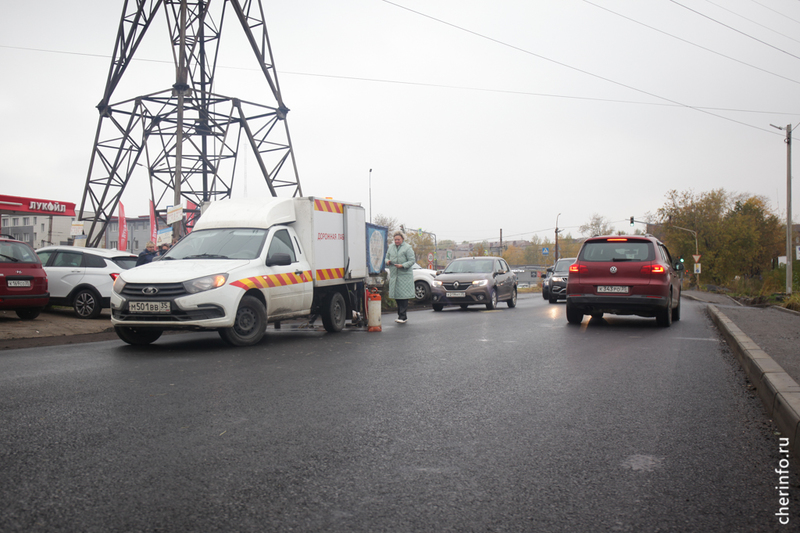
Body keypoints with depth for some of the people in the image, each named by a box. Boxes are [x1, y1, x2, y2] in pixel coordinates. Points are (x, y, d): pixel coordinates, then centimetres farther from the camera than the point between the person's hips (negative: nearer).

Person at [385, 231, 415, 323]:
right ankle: (400, 314, 16)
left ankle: (403, 316, -5)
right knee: (396, 295, 7)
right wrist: (387, 261, -1)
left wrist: (402, 265, -19)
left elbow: (412, 260, -7)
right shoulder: (391, 247, 15)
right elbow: (387, 257, 23)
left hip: (404, 275, -6)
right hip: (394, 275, 6)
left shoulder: (407, 248, -3)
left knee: (403, 295, -8)